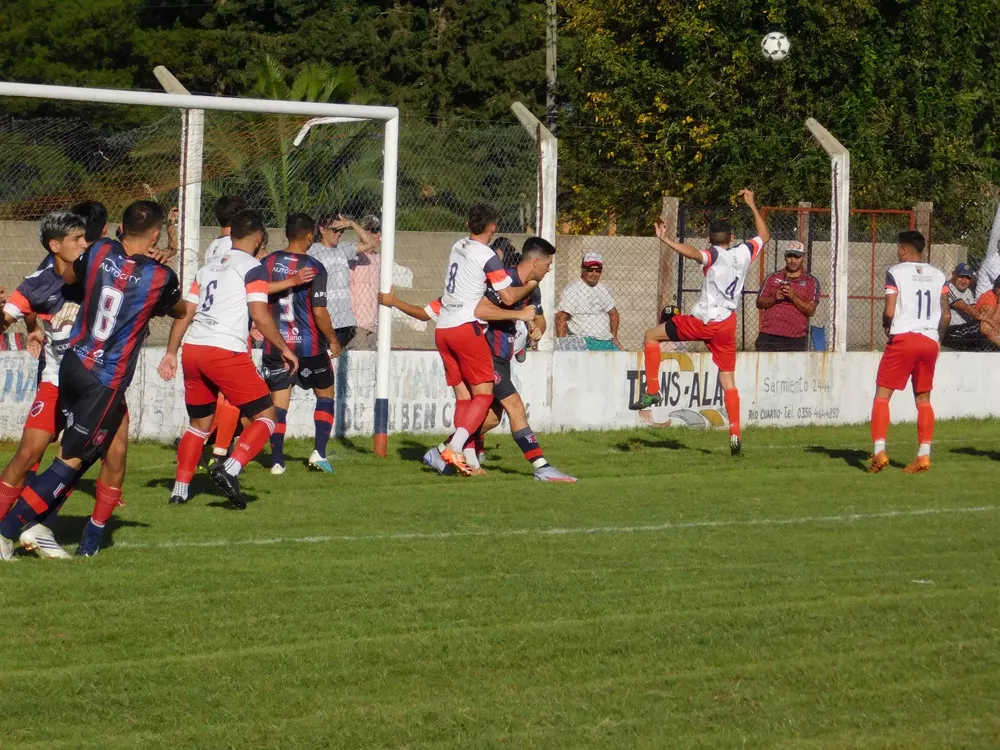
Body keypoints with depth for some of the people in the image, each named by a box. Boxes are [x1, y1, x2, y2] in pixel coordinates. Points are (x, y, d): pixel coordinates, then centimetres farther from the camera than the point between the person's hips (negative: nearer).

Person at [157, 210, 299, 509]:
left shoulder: (208, 268, 20)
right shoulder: (253, 268, -1)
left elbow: (185, 313, 18)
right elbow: (260, 316, -10)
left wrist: (171, 353, 21)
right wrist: (284, 349, 0)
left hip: (193, 349, 7)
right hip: (226, 352, -7)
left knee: (199, 423, 21)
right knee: (265, 416, 2)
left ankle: (180, 488, 16)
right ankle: (230, 469, -18)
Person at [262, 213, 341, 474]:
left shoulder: (268, 263, -1)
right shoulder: (314, 268, -12)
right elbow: (319, 312, -13)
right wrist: (333, 340, 1)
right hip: (308, 345, -3)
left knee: (279, 401, 7)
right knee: (325, 395, 15)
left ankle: (277, 460, 2)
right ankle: (319, 452, 3)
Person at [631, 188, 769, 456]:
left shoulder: (715, 255, -7)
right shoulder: (743, 253, 8)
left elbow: (695, 254, -31)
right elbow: (764, 235, 27)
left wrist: (667, 241, -37)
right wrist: (752, 205, 34)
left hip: (702, 322, -5)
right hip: (727, 325, 5)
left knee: (651, 336, 11)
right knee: (728, 380, 9)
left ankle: (652, 391, 3)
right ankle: (735, 434, 1)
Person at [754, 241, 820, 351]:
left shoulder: (811, 282, 6)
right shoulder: (773, 278, 14)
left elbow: (811, 311, -3)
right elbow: (759, 303, 10)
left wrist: (794, 297, -16)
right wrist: (775, 298, -10)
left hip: (796, 339, -2)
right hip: (769, 337, 2)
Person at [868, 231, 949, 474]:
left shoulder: (896, 272, -4)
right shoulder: (938, 276, 11)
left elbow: (889, 312, -11)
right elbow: (946, 315, 8)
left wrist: (886, 327, 9)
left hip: (903, 338, -5)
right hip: (930, 342, 5)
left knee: (882, 395, 1)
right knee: (923, 399, 11)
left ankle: (879, 451, -9)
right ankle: (923, 456, 6)